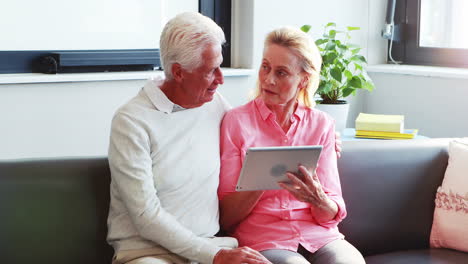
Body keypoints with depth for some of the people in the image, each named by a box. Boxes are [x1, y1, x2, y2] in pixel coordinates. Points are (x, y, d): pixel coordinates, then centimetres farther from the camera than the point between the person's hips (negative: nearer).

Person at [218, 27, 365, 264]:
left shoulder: (322, 124, 10)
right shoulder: (236, 121, 2)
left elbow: (333, 215, 6)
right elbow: (226, 217, -1)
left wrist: (317, 199, -16)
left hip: (319, 236, 3)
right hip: (264, 241, -3)